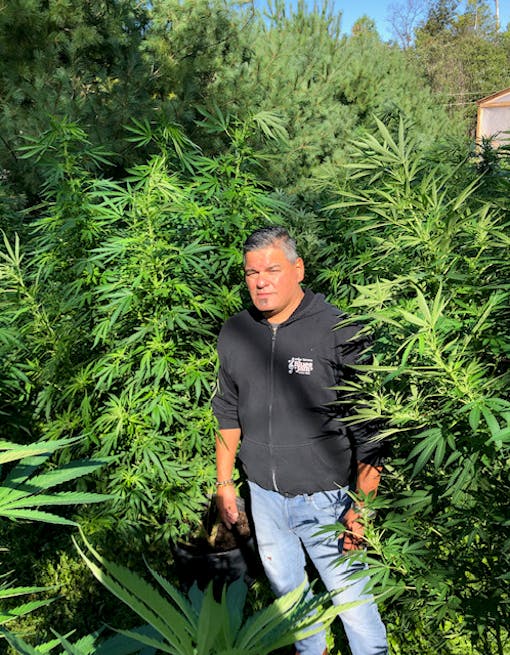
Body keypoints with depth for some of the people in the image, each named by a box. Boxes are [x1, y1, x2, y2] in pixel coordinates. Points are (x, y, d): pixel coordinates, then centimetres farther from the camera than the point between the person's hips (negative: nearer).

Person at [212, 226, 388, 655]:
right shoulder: (234, 333, -2)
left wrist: (362, 506, -15)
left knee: (350, 593, 8)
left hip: (325, 497, -5)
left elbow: (368, 427, -13)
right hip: (263, 494, 5)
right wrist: (225, 481, 11)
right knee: (285, 585, 24)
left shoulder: (339, 332, -17)